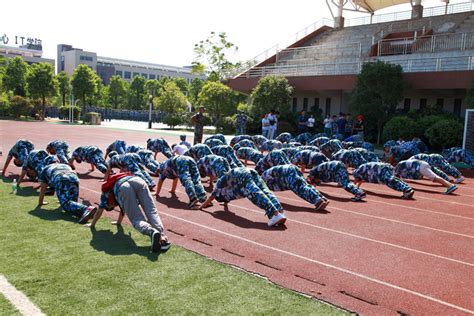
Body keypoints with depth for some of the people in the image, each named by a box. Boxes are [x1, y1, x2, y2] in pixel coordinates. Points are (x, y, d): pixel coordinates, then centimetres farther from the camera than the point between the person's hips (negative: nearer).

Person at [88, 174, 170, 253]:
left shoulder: (105, 193, 40)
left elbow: (99, 212, 42)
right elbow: (123, 207, 63)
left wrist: (92, 225, 56)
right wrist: (119, 222, 75)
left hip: (124, 188, -4)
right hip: (137, 180, 4)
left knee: (136, 219, -9)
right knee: (151, 212, -9)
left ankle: (152, 232, -41)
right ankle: (162, 234, -36)